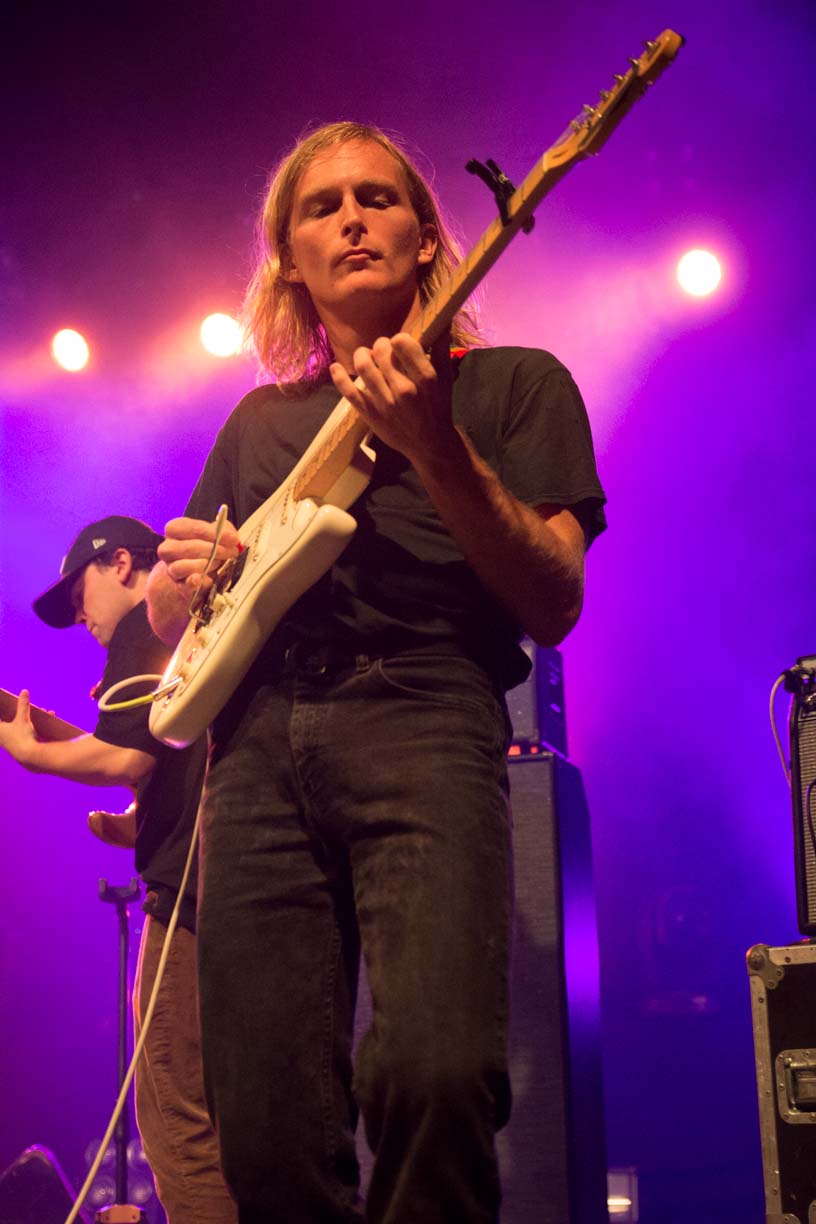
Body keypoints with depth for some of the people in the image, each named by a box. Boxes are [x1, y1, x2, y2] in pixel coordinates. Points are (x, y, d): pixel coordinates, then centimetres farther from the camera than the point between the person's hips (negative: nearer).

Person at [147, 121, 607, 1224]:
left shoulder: (513, 384, 14)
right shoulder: (260, 420, 27)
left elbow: (554, 607, 2)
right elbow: (166, 609, 33)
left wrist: (435, 448, -11)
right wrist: (180, 579, 8)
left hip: (422, 714, -3)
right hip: (258, 745, 4)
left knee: (435, 1077, -26)